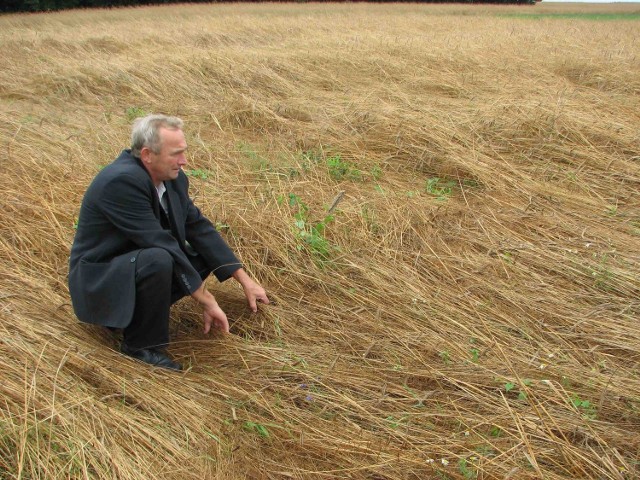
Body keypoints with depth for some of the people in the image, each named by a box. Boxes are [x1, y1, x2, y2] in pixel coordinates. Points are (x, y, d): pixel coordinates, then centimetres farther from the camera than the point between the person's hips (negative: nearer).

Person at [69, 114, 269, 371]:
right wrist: (206, 300, -25)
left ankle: (137, 310, 5)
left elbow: (199, 227, 0)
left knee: (205, 255, -1)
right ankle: (141, 344, -12)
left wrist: (245, 280, -4)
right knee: (159, 260, -35)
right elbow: (161, 244, -30)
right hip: (97, 280, -8)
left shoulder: (173, 178, -4)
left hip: (136, 265, 8)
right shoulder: (121, 181, -28)